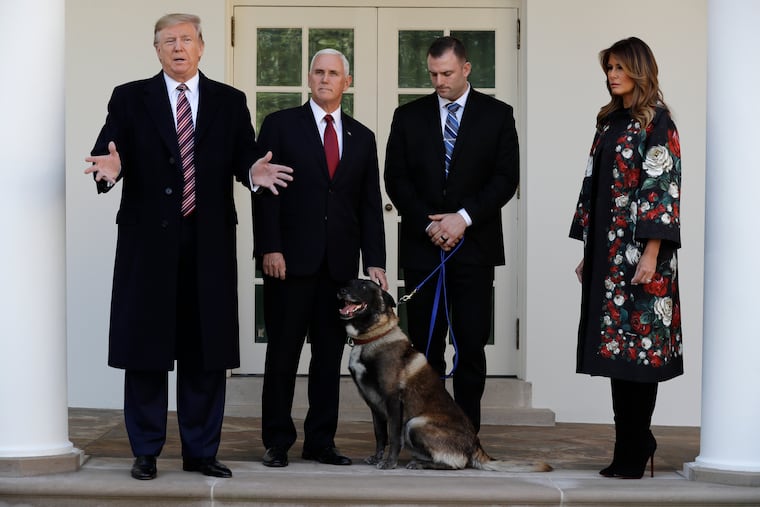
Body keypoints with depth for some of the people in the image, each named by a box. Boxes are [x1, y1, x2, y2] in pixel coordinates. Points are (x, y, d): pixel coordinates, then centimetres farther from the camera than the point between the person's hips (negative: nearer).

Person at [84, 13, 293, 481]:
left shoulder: (230, 101, 10)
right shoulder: (130, 99, 5)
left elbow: (244, 156, 3)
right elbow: (106, 152, -4)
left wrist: (255, 170, -20)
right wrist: (111, 168, -27)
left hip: (209, 242, 2)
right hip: (149, 239, -1)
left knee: (206, 351, 6)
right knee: (146, 347, 2)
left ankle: (201, 451, 16)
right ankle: (146, 452, 12)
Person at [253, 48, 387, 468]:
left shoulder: (362, 137, 14)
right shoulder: (280, 126, 4)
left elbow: (370, 205, 12)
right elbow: (266, 191, -3)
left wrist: (374, 262, 4)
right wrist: (269, 248, -12)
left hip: (340, 262, 3)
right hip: (291, 259, -3)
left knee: (330, 354, 6)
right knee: (283, 352, 1)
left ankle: (320, 441, 14)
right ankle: (277, 441, 9)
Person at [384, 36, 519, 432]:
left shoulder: (497, 115, 6)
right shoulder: (408, 117, 9)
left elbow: (506, 177, 0)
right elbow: (396, 178, 5)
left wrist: (464, 217, -11)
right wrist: (428, 223, -8)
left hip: (474, 247, -1)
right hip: (421, 247, 1)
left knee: (471, 347, -1)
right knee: (425, 345, 0)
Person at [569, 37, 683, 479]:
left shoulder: (657, 122, -6)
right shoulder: (610, 122, 16)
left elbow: (662, 186, -13)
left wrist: (651, 254, -19)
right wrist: (587, 251, 15)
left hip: (639, 250, -7)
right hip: (607, 250, 7)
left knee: (637, 342, -5)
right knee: (616, 343, 7)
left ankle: (633, 452, -1)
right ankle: (636, 441, 14)